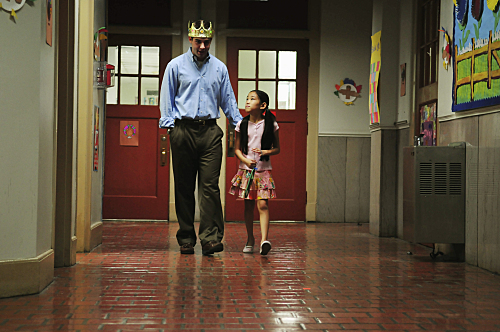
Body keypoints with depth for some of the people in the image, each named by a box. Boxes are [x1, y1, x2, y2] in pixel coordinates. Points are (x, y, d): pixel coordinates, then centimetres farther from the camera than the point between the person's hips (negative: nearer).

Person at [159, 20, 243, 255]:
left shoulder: (219, 68, 14)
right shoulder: (176, 66, 8)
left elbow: (228, 100, 19)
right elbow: (166, 98, 9)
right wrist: (168, 124, -2)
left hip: (210, 131, 1)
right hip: (183, 130, -1)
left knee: (210, 185, -9)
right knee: (184, 187, 2)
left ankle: (210, 238, -13)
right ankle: (186, 239, 9)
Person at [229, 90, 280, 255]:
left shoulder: (271, 125, -1)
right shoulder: (242, 125, 2)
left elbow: (277, 149, 5)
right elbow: (237, 149, 6)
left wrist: (266, 152, -15)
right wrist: (246, 161, -12)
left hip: (263, 169, -2)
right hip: (246, 169, 2)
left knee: (262, 204, -14)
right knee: (248, 205, 8)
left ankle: (264, 240, -23)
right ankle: (250, 239, 21)